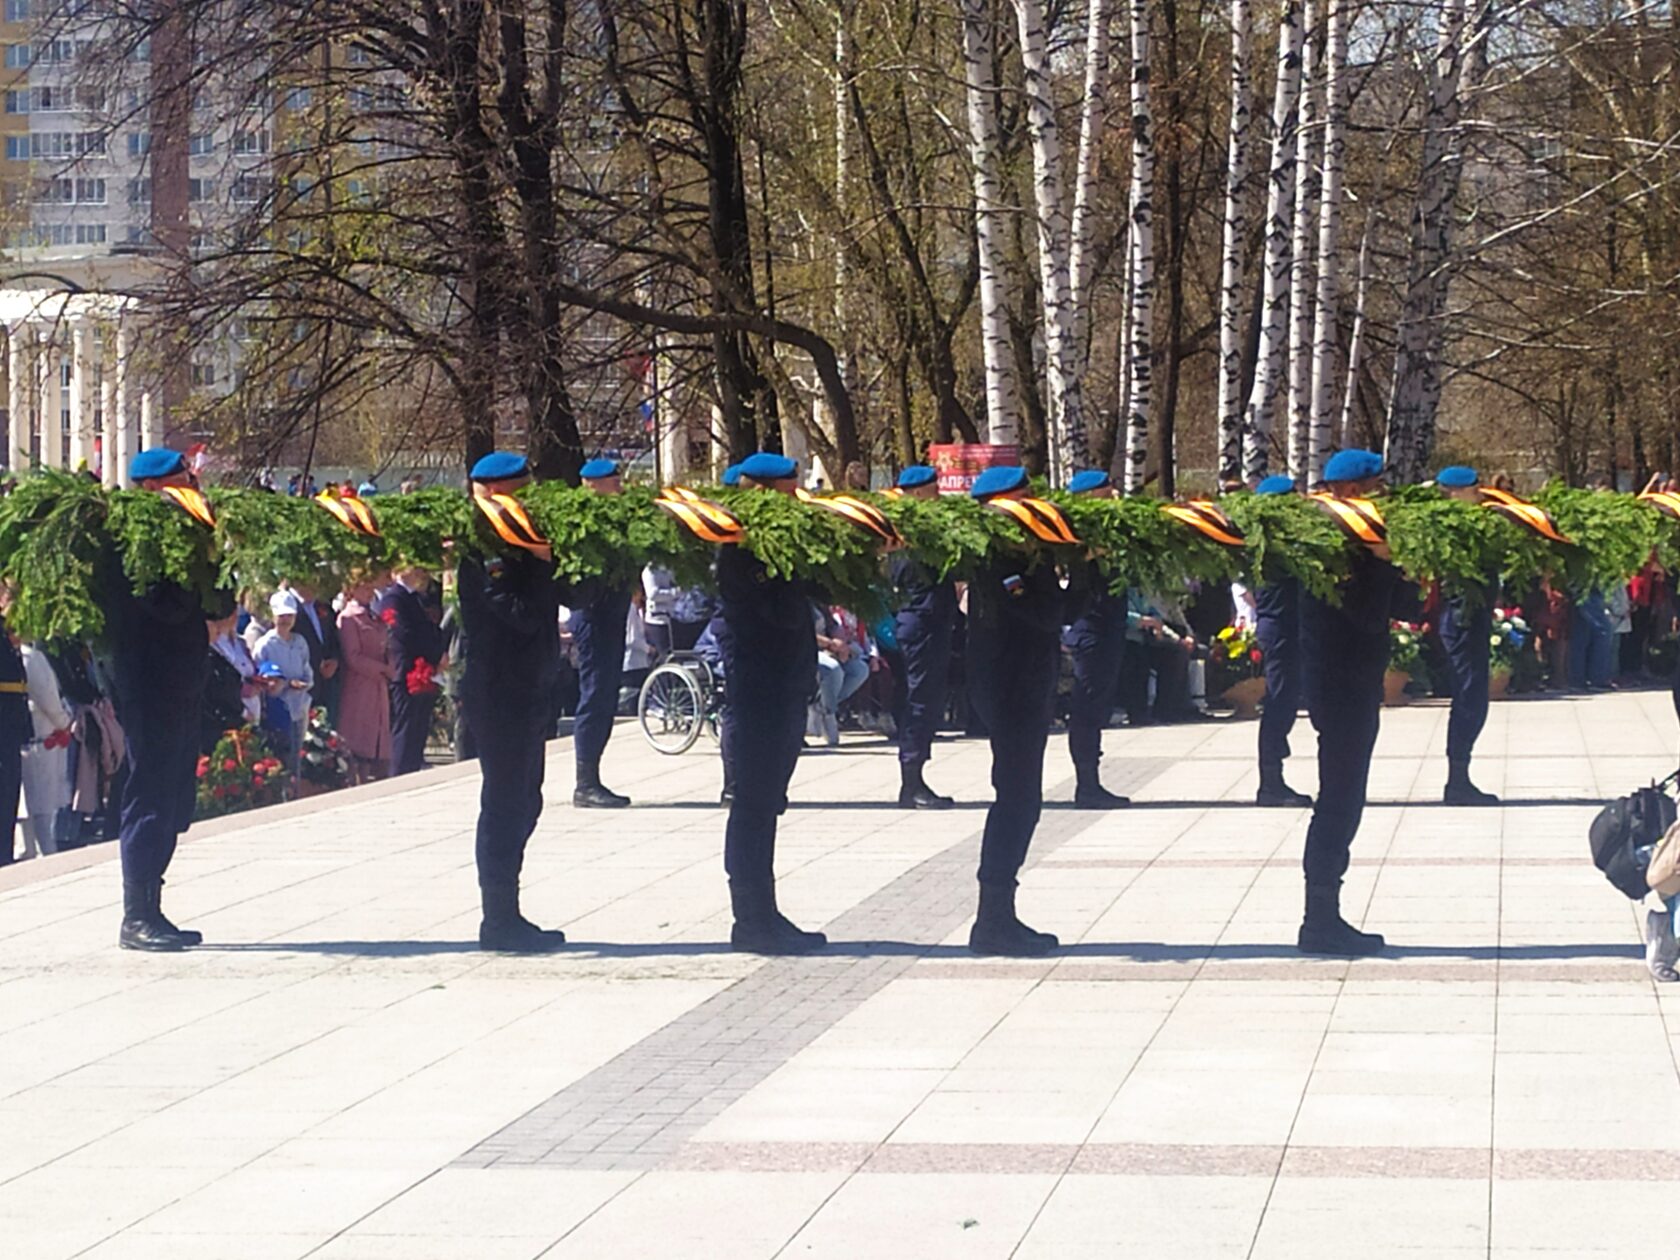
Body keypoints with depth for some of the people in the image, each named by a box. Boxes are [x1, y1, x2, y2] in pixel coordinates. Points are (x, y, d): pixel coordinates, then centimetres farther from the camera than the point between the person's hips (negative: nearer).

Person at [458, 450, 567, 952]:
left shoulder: (520, 547, 13)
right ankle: (499, 920, 0)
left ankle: (505, 917, 20)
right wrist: (543, 563, -19)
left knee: (522, 803, 13)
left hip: (528, 691, 10)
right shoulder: (483, 554, -15)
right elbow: (523, 614, -24)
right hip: (498, 693, -10)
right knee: (505, 803, -5)